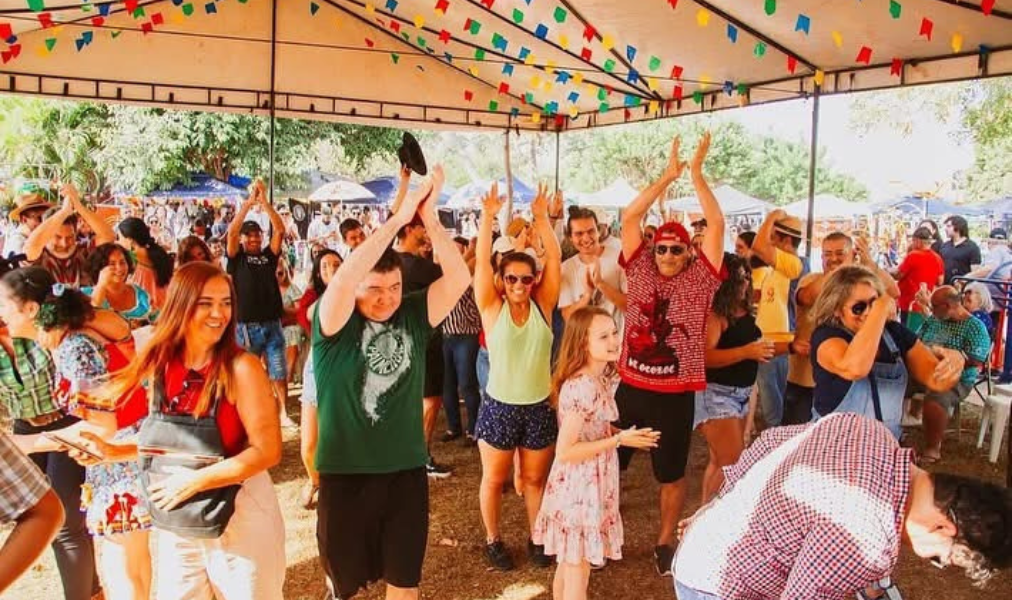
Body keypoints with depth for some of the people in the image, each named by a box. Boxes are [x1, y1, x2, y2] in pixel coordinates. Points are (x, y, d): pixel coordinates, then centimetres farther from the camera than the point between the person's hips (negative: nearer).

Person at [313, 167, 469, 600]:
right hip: (346, 470, -2)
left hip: (405, 468, 2)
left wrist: (430, 219, -25)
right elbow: (342, 279, -30)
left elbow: (459, 278, -14)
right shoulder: (335, 322, -11)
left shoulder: (414, 315, -3)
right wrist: (397, 219, -31)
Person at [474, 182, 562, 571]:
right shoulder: (492, 308, -8)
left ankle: (536, 538, 34)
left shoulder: (542, 306, -3)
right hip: (499, 406, -2)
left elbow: (554, 258, -9)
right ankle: (493, 540, 31)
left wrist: (542, 217, -15)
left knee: (535, 479, 16)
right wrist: (488, 215, -22)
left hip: (539, 407, 2)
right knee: (494, 480, 13)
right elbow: (482, 262, -17)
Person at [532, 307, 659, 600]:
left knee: (568, 565, 23)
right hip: (578, 489, -9)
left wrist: (625, 435, 1)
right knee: (577, 572, 6)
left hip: (590, 487, 9)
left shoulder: (601, 378, 2)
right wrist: (619, 440, -23)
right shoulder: (581, 388, -26)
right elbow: (565, 452, -26)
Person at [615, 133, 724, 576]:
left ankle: (664, 542, 32)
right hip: (630, 387, 2)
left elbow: (717, 224, -9)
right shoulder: (641, 269, 2)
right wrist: (668, 176, -5)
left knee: (672, 473, 14)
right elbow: (629, 218, -3)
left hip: (675, 394, -1)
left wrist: (696, 172, -8)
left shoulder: (700, 277, -2)